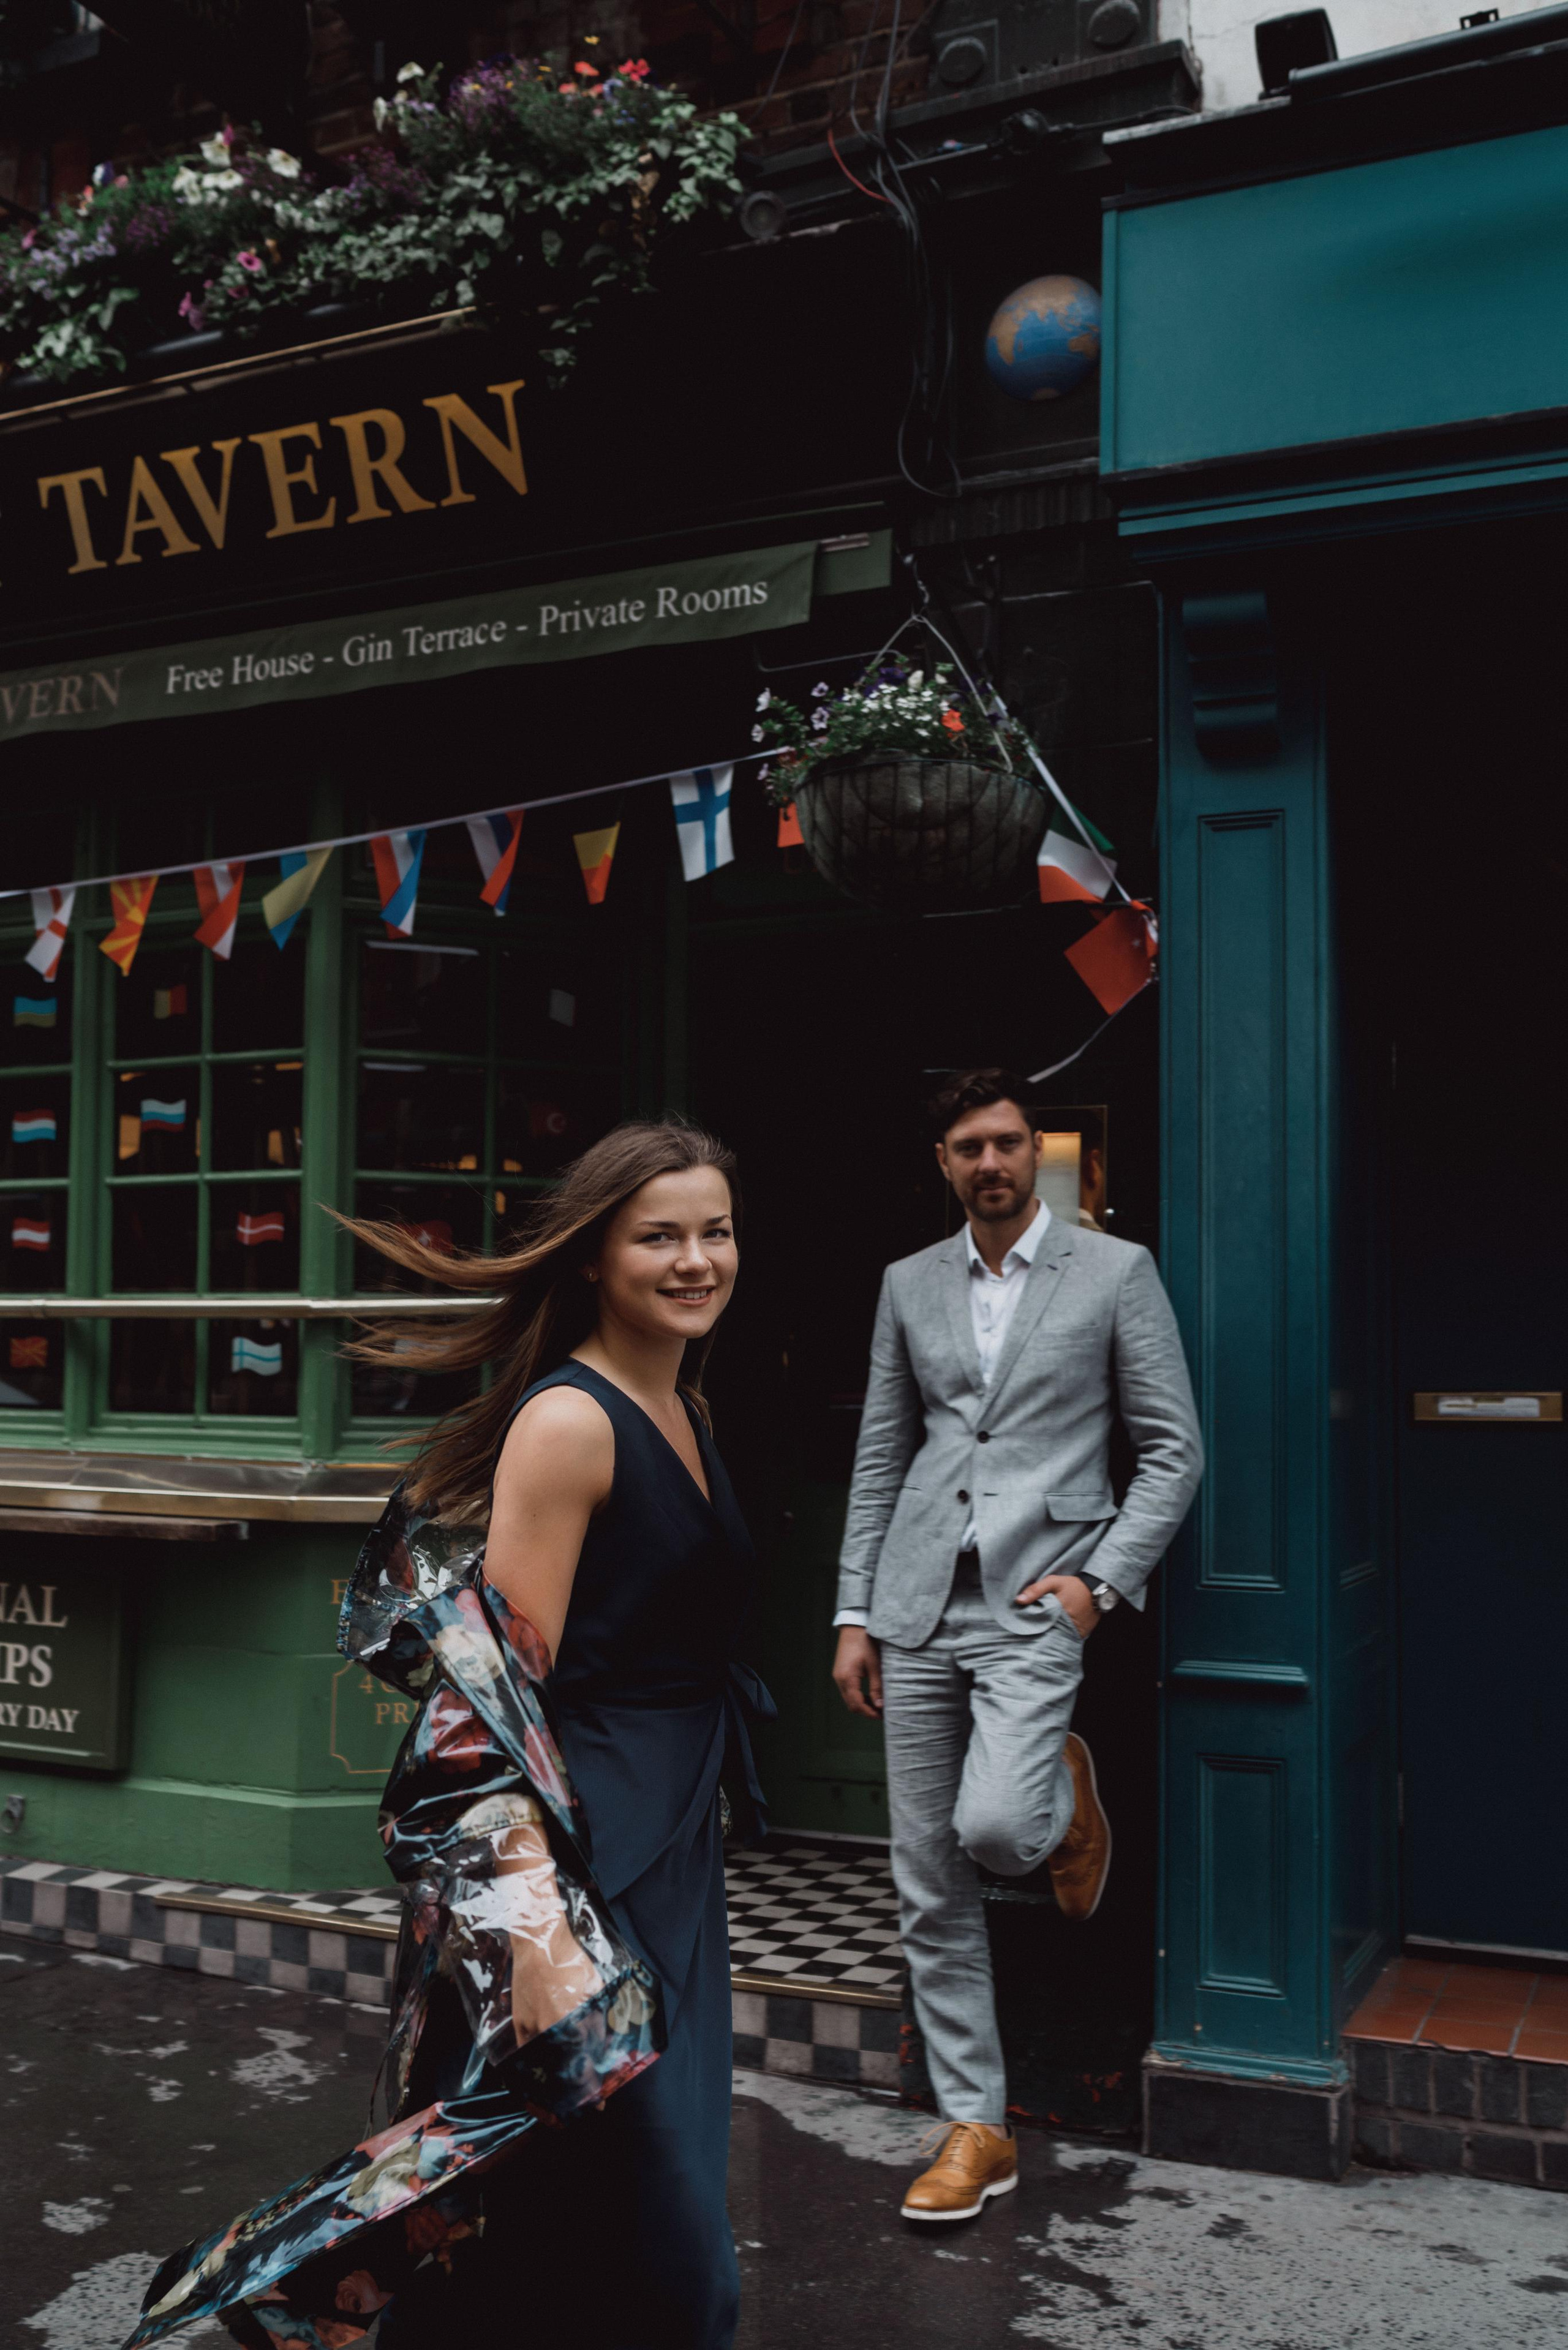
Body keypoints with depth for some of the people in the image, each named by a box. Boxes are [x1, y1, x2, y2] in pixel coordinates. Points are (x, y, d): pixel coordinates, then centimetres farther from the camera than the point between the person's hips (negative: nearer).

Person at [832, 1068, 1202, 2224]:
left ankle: (1068, 1795, 15)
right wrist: (855, 1615, 10)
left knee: (994, 1828, -22)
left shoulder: (1116, 1271, 1)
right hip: (919, 1604, 4)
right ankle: (975, 2129, 19)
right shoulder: (910, 1284, 12)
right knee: (930, 1883, 5)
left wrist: (1103, 1578, -10)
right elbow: (880, 1457, 14)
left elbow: (1174, 1446, 0)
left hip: (1035, 1598, -4)